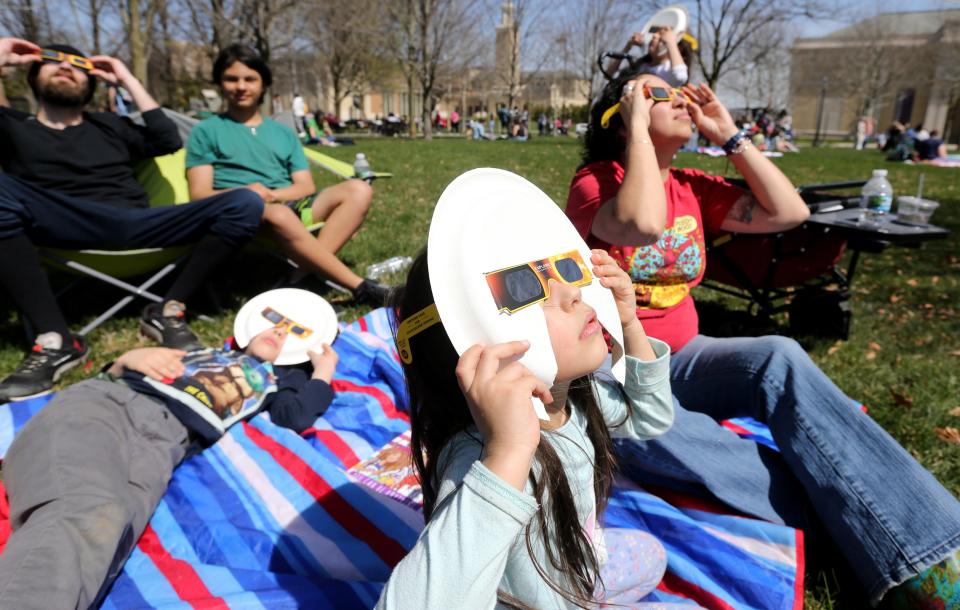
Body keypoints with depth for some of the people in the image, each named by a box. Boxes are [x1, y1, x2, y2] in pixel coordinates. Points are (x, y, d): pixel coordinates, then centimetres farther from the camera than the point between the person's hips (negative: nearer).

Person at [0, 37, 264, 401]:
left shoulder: (108, 125, 31)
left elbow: (168, 140, 13)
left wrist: (127, 81, 17)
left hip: (134, 226, 2)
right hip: (60, 227, -2)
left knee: (244, 204, -17)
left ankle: (168, 311, -20)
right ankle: (54, 340, -33)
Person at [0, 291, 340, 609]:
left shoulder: (279, 378, 27)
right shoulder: (201, 350, 35)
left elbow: (298, 418, 4)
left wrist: (324, 370, 20)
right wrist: (131, 357, 11)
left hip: (161, 438, -1)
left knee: (105, 526, -37)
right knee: (86, 517, -34)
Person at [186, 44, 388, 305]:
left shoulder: (284, 133, 24)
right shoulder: (206, 132, 14)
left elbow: (306, 187, 12)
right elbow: (200, 195, 2)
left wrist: (271, 194, -9)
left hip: (291, 206, 5)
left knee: (358, 190, -19)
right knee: (279, 215, -40)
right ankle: (360, 287, -36)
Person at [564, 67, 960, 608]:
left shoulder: (691, 188, 11)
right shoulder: (594, 181, -7)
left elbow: (789, 212, 3)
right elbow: (644, 223, -30)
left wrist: (729, 135, 4)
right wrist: (639, 128, -17)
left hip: (680, 358, 5)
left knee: (779, 357, -27)